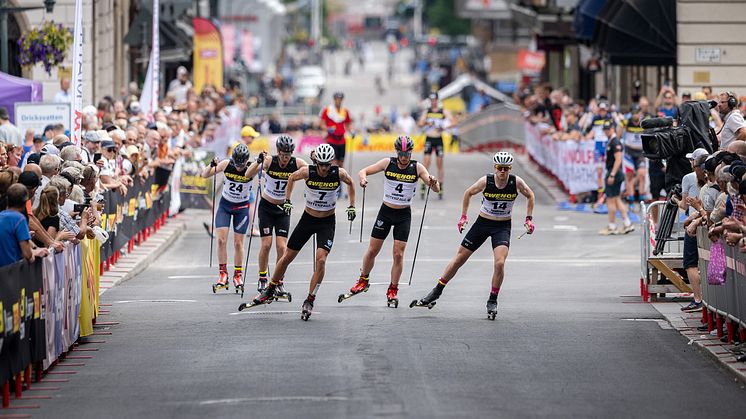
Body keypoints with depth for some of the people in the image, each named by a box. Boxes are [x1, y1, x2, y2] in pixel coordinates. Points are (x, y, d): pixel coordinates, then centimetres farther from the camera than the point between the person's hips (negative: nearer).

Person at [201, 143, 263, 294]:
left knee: (238, 242, 0)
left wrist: (258, 162, -64)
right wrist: (212, 166, -36)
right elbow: (204, 175, -15)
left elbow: (247, 174, -46)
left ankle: (238, 275, 16)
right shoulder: (226, 165, -16)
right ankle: (223, 274, -1)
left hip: (241, 208, -1)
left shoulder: (252, 167, -20)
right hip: (225, 205, 1)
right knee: (221, 239, -10)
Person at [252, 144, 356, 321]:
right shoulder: (307, 172, -17)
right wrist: (287, 200, 3)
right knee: (287, 257, 7)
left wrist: (352, 206, 4)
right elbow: (291, 178, 5)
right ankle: (270, 291, 28)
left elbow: (350, 183, 7)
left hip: (327, 223, -1)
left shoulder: (339, 173, -16)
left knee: (321, 260, -19)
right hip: (308, 219, 1)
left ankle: (309, 301, -8)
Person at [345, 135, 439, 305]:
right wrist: (363, 178, -28)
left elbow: (435, 189, -14)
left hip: (404, 215, -1)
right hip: (386, 211, 1)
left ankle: (393, 290, 8)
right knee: (372, 250, 6)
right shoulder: (388, 163, -8)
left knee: (398, 254, -5)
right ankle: (363, 281, 27)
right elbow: (364, 171, -4)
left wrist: (433, 183, -38)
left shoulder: (417, 168, -10)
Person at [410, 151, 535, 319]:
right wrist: (463, 216, 4)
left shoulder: (517, 182, -14)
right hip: (482, 223, 1)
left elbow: (530, 195, 7)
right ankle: (435, 293, 16)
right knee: (459, 258, 4)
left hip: (503, 227, -1)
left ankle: (492, 301, -2)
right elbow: (468, 193, 3)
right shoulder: (485, 181, -16)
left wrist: (529, 219, 2)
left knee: (499, 263, -21)